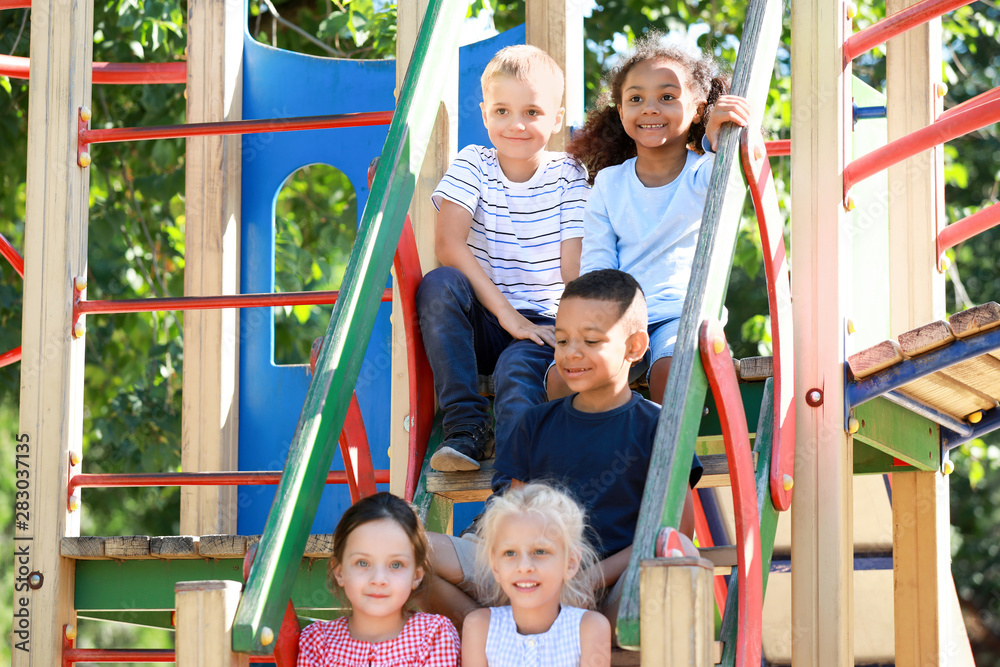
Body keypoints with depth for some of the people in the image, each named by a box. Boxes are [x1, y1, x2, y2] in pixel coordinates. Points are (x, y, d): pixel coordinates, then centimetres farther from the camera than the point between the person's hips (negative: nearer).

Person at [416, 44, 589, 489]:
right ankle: (466, 428, -26)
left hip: (542, 323, -2)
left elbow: (575, 268, -7)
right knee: (439, 284, -29)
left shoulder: (568, 176, 1)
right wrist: (506, 314, -21)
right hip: (481, 320, 2)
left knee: (518, 369, -34)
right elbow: (448, 244, -13)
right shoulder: (472, 165, 1)